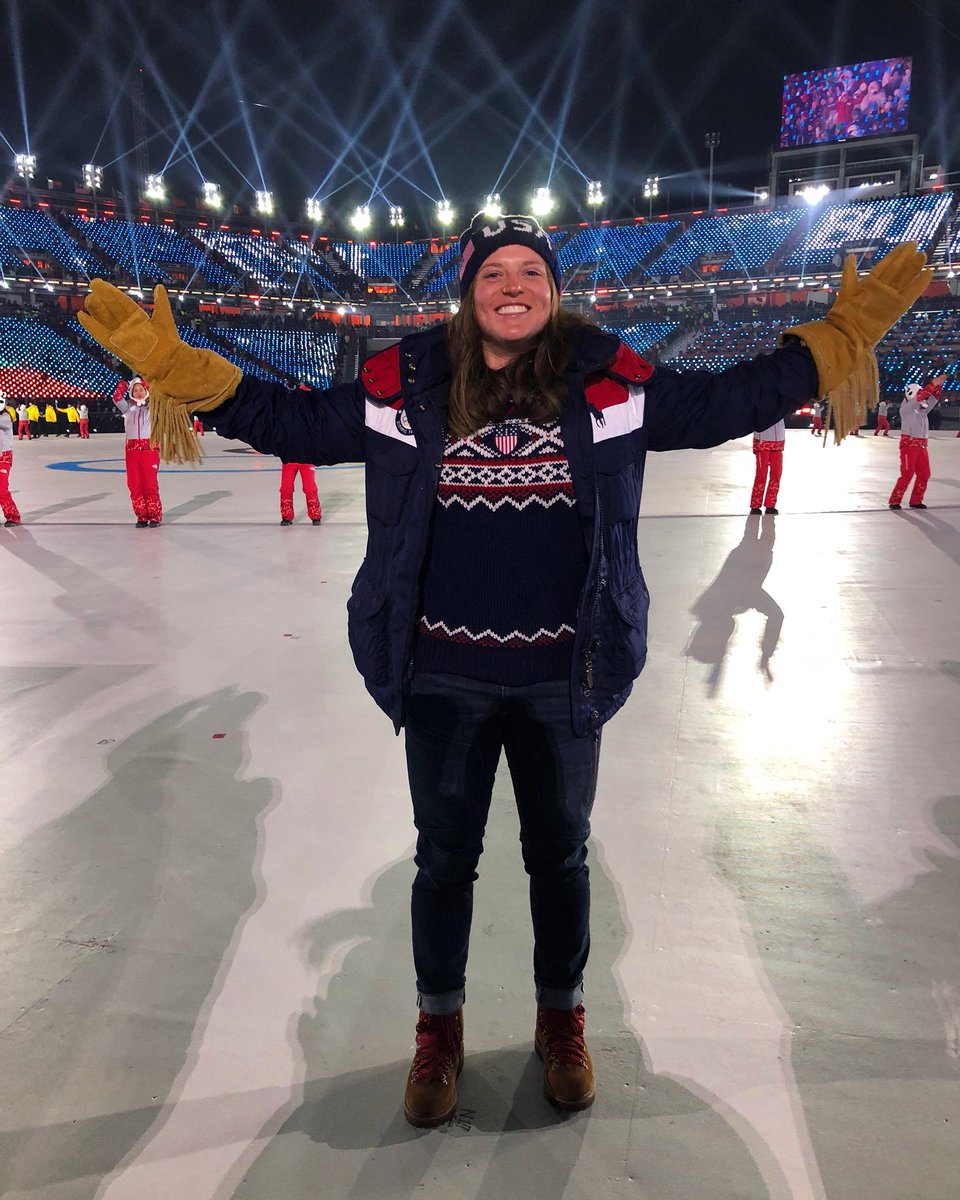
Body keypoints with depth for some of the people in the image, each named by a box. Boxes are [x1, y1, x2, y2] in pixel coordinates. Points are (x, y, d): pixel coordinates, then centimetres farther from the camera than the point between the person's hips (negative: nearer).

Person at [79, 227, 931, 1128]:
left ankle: (561, 1018, 46)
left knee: (559, 855, 19)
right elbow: (298, 424, -1)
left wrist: (841, 334, -3)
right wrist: (178, 366, -8)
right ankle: (438, 1027, 43)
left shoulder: (609, 385, -4)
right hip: (443, 680, 0)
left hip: (563, 680, 1)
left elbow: (722, 403, 1)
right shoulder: (407, 386, -4)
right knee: (444, 857, 17)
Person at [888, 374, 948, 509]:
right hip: (909, 444, -8)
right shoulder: (906, 407, -6)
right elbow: (919, 397, -19)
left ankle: (915, 501, 14)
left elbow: (934, 398, 15)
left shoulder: (922, 409, 16)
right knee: (907, 474, -11)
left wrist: (939, 386, -1)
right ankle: (894, 501, -5)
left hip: (922, 446, 8)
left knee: (924, 474, 6)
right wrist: (933, 384, -20)